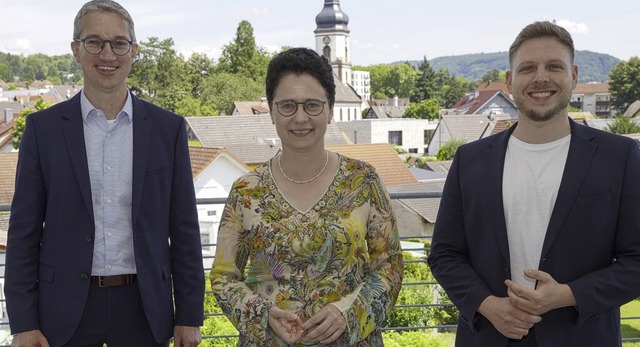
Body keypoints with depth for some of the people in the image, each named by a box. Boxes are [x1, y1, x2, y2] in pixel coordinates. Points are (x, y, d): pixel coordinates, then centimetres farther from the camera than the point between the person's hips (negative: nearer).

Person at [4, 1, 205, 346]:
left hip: (144, 306, 1)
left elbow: (184, 230, 2)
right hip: (66, 308, 0)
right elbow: (24, 231, 1)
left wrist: (189, 316, 1)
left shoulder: (168, 128, 0)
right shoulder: (42, 128, -1)